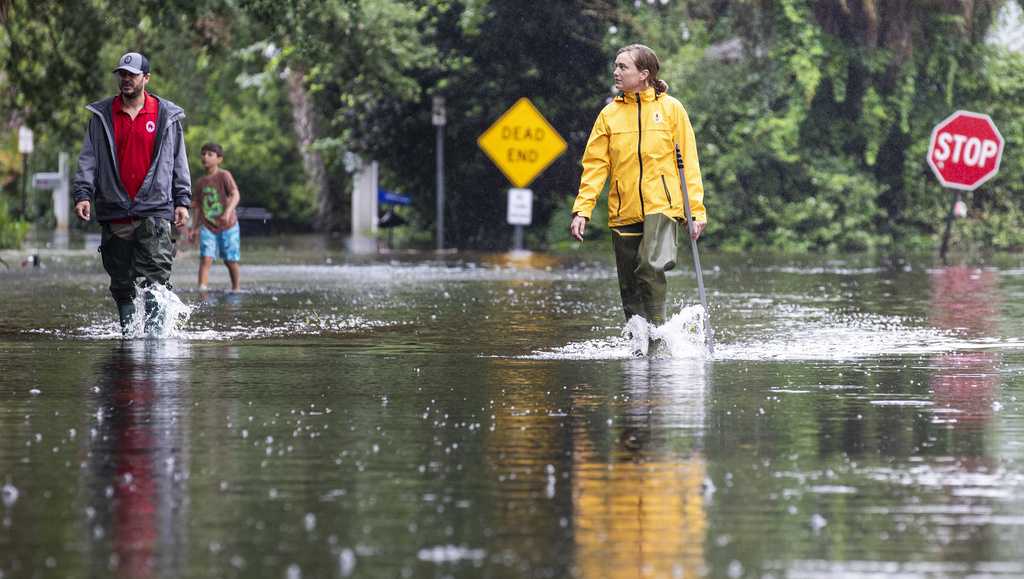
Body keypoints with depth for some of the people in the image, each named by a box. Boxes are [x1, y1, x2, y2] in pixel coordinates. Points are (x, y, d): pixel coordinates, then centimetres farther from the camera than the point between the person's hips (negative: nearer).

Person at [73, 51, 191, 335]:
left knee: (154, 277, -13)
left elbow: (179, 161, 12)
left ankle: (153, 330, -15)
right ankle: (128, 330, 13)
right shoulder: (102, 116, 10)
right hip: (114, 212, 2)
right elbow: (89, 159, 9)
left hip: (154, 209, -2)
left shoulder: (167, 116, 8)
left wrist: (182, 201, 5)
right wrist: (83, 194, -4)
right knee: (121, 282, 4)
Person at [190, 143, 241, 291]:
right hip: (207, 227, 3)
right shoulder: (200, 182, 10)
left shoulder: (224, 176, -5)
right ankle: (202, 288, -18)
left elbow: (235, 195, -16)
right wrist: (194, 228, 11)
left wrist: (228, 212, -32)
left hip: (227, 226, -3)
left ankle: (236, 289, 25)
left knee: (230, 260, 7)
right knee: (206, 258, -12)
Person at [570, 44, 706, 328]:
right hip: (624, 212, 3)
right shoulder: (609, 114, 9)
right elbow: (595, 166, 6)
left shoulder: (671, 108, 4)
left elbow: (688, 163, 4)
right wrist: (582, 210, -6)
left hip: (661, 205, -3)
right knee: (630, 288, 6)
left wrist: (697, 211, -3)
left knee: (650, 267, -25)